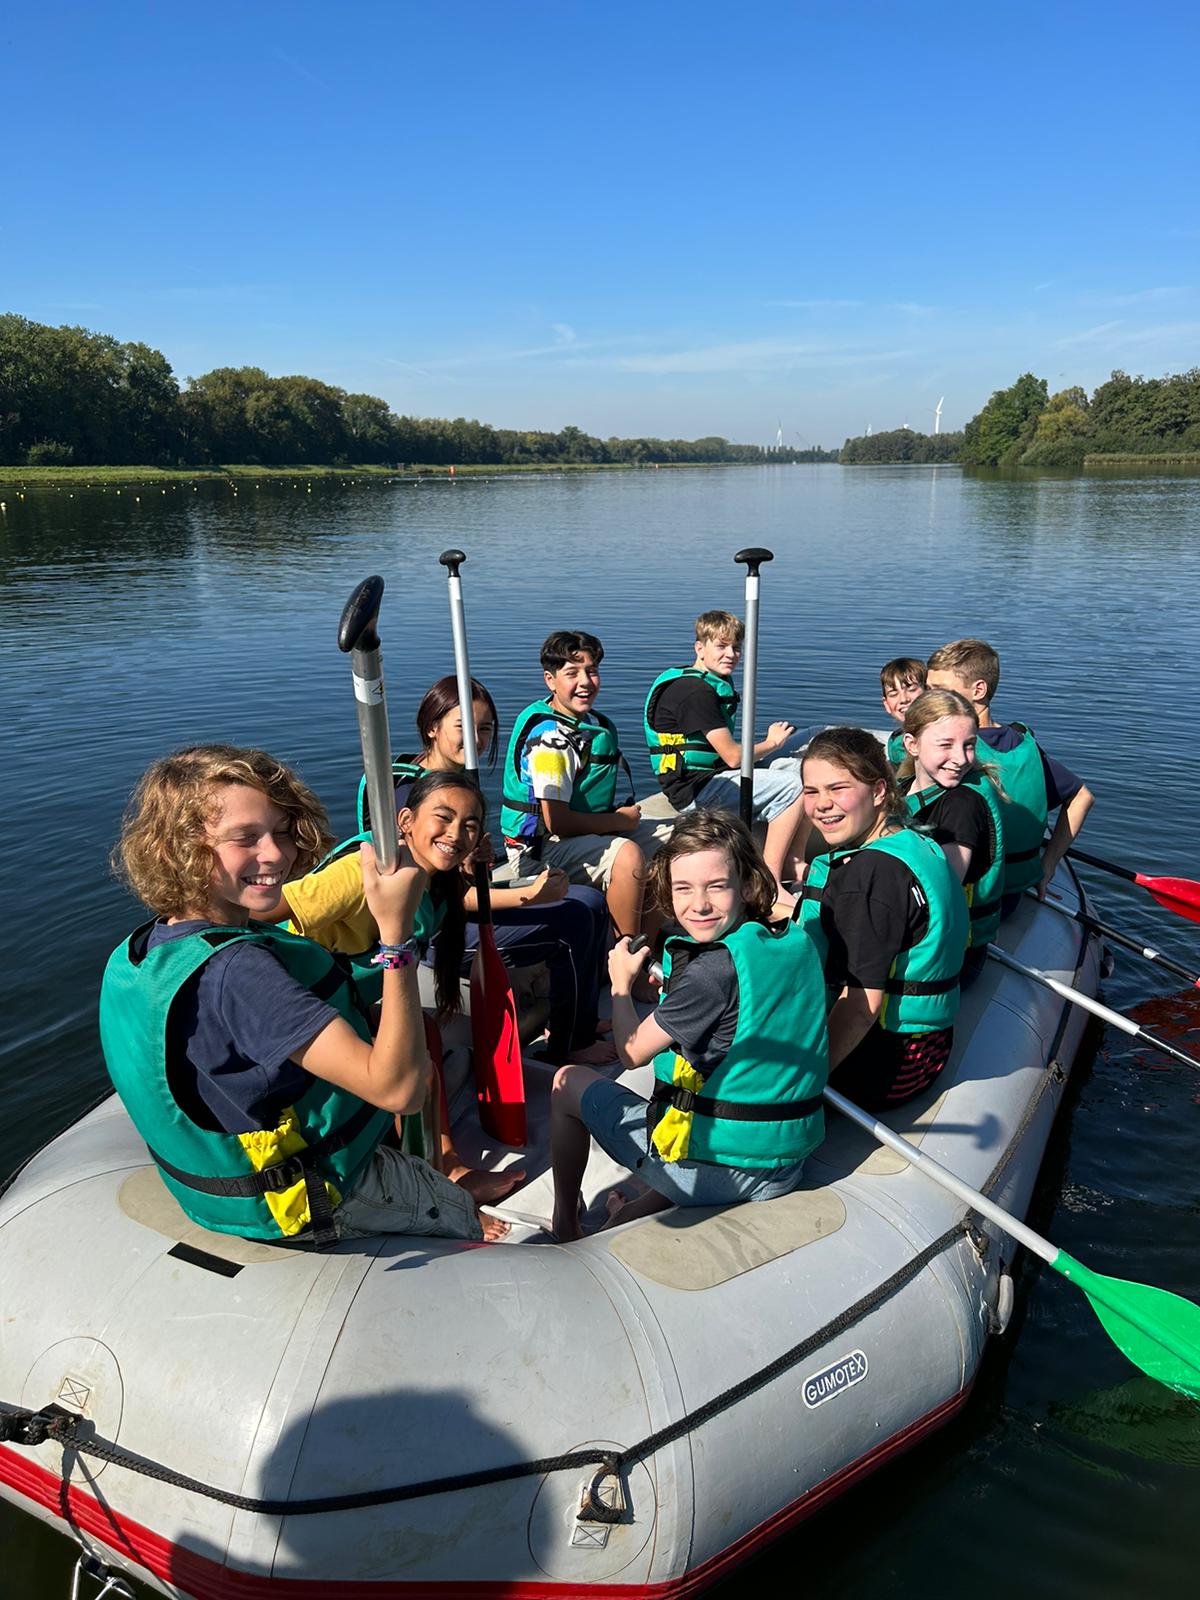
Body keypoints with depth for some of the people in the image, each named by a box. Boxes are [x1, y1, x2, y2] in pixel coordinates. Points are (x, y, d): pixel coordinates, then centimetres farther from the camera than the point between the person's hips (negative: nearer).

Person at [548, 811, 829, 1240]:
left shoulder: (712, 970, -24)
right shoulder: (798, 942, -2)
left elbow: (632, 1051, -8)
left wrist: (621, 982, 8)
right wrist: (673, 993, 16)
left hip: (713, 1167, -7)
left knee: (569, 1082, 14)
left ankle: (564, 1225, 31)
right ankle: (641, 1208, 25)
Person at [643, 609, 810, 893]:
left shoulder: (717, 684, 16)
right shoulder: (695, 691, -17)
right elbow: (733, 756, -18)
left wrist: (771, 740, 2)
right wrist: (772, 743, -1)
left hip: (714, 780, 10)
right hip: (696, 789, -10)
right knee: (793, 787, -19)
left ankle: (792, 865, 4)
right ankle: (770, 873, -14)